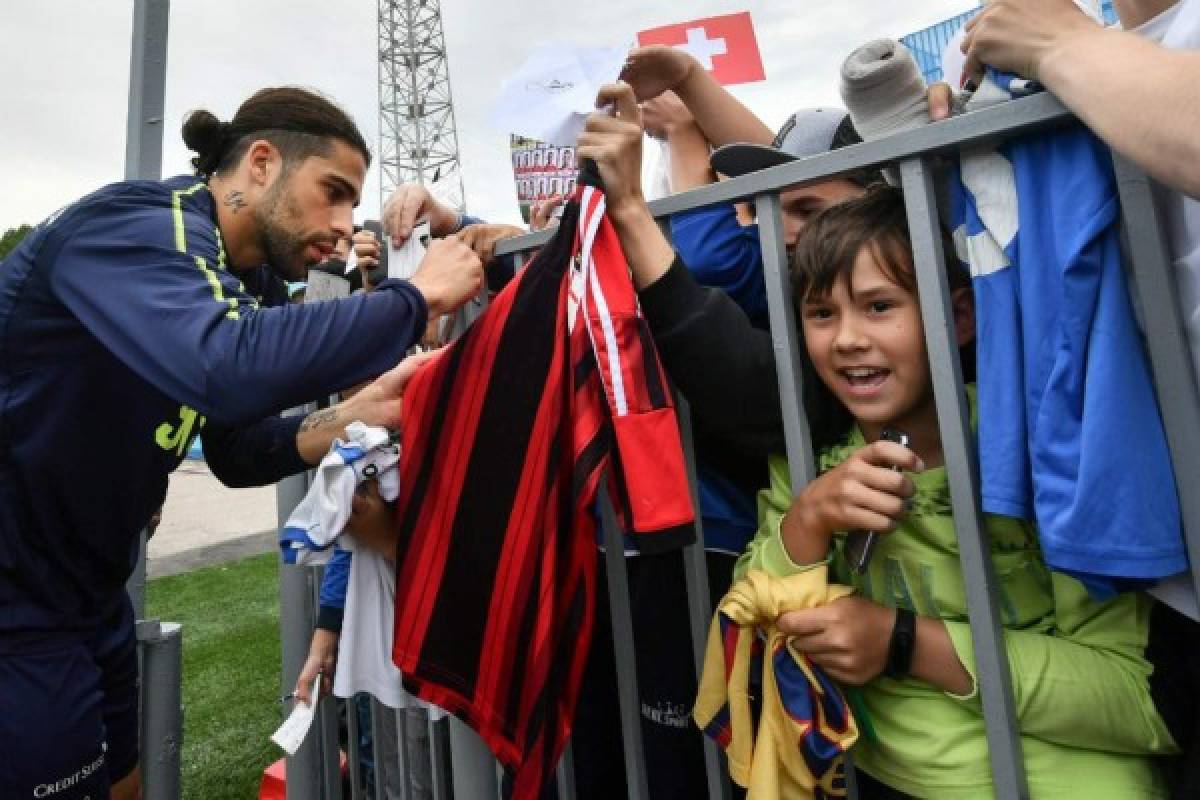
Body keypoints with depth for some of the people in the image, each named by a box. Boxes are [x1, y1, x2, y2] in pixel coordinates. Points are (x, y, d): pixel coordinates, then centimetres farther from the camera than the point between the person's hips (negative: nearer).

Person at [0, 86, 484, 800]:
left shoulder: (252, 283, 3)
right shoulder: (134, 225, -22)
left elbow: (238, 452, 3)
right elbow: (229, 367, -44)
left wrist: (355, 415, -14)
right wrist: (419, 296, -32)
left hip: (89, 593, 8)